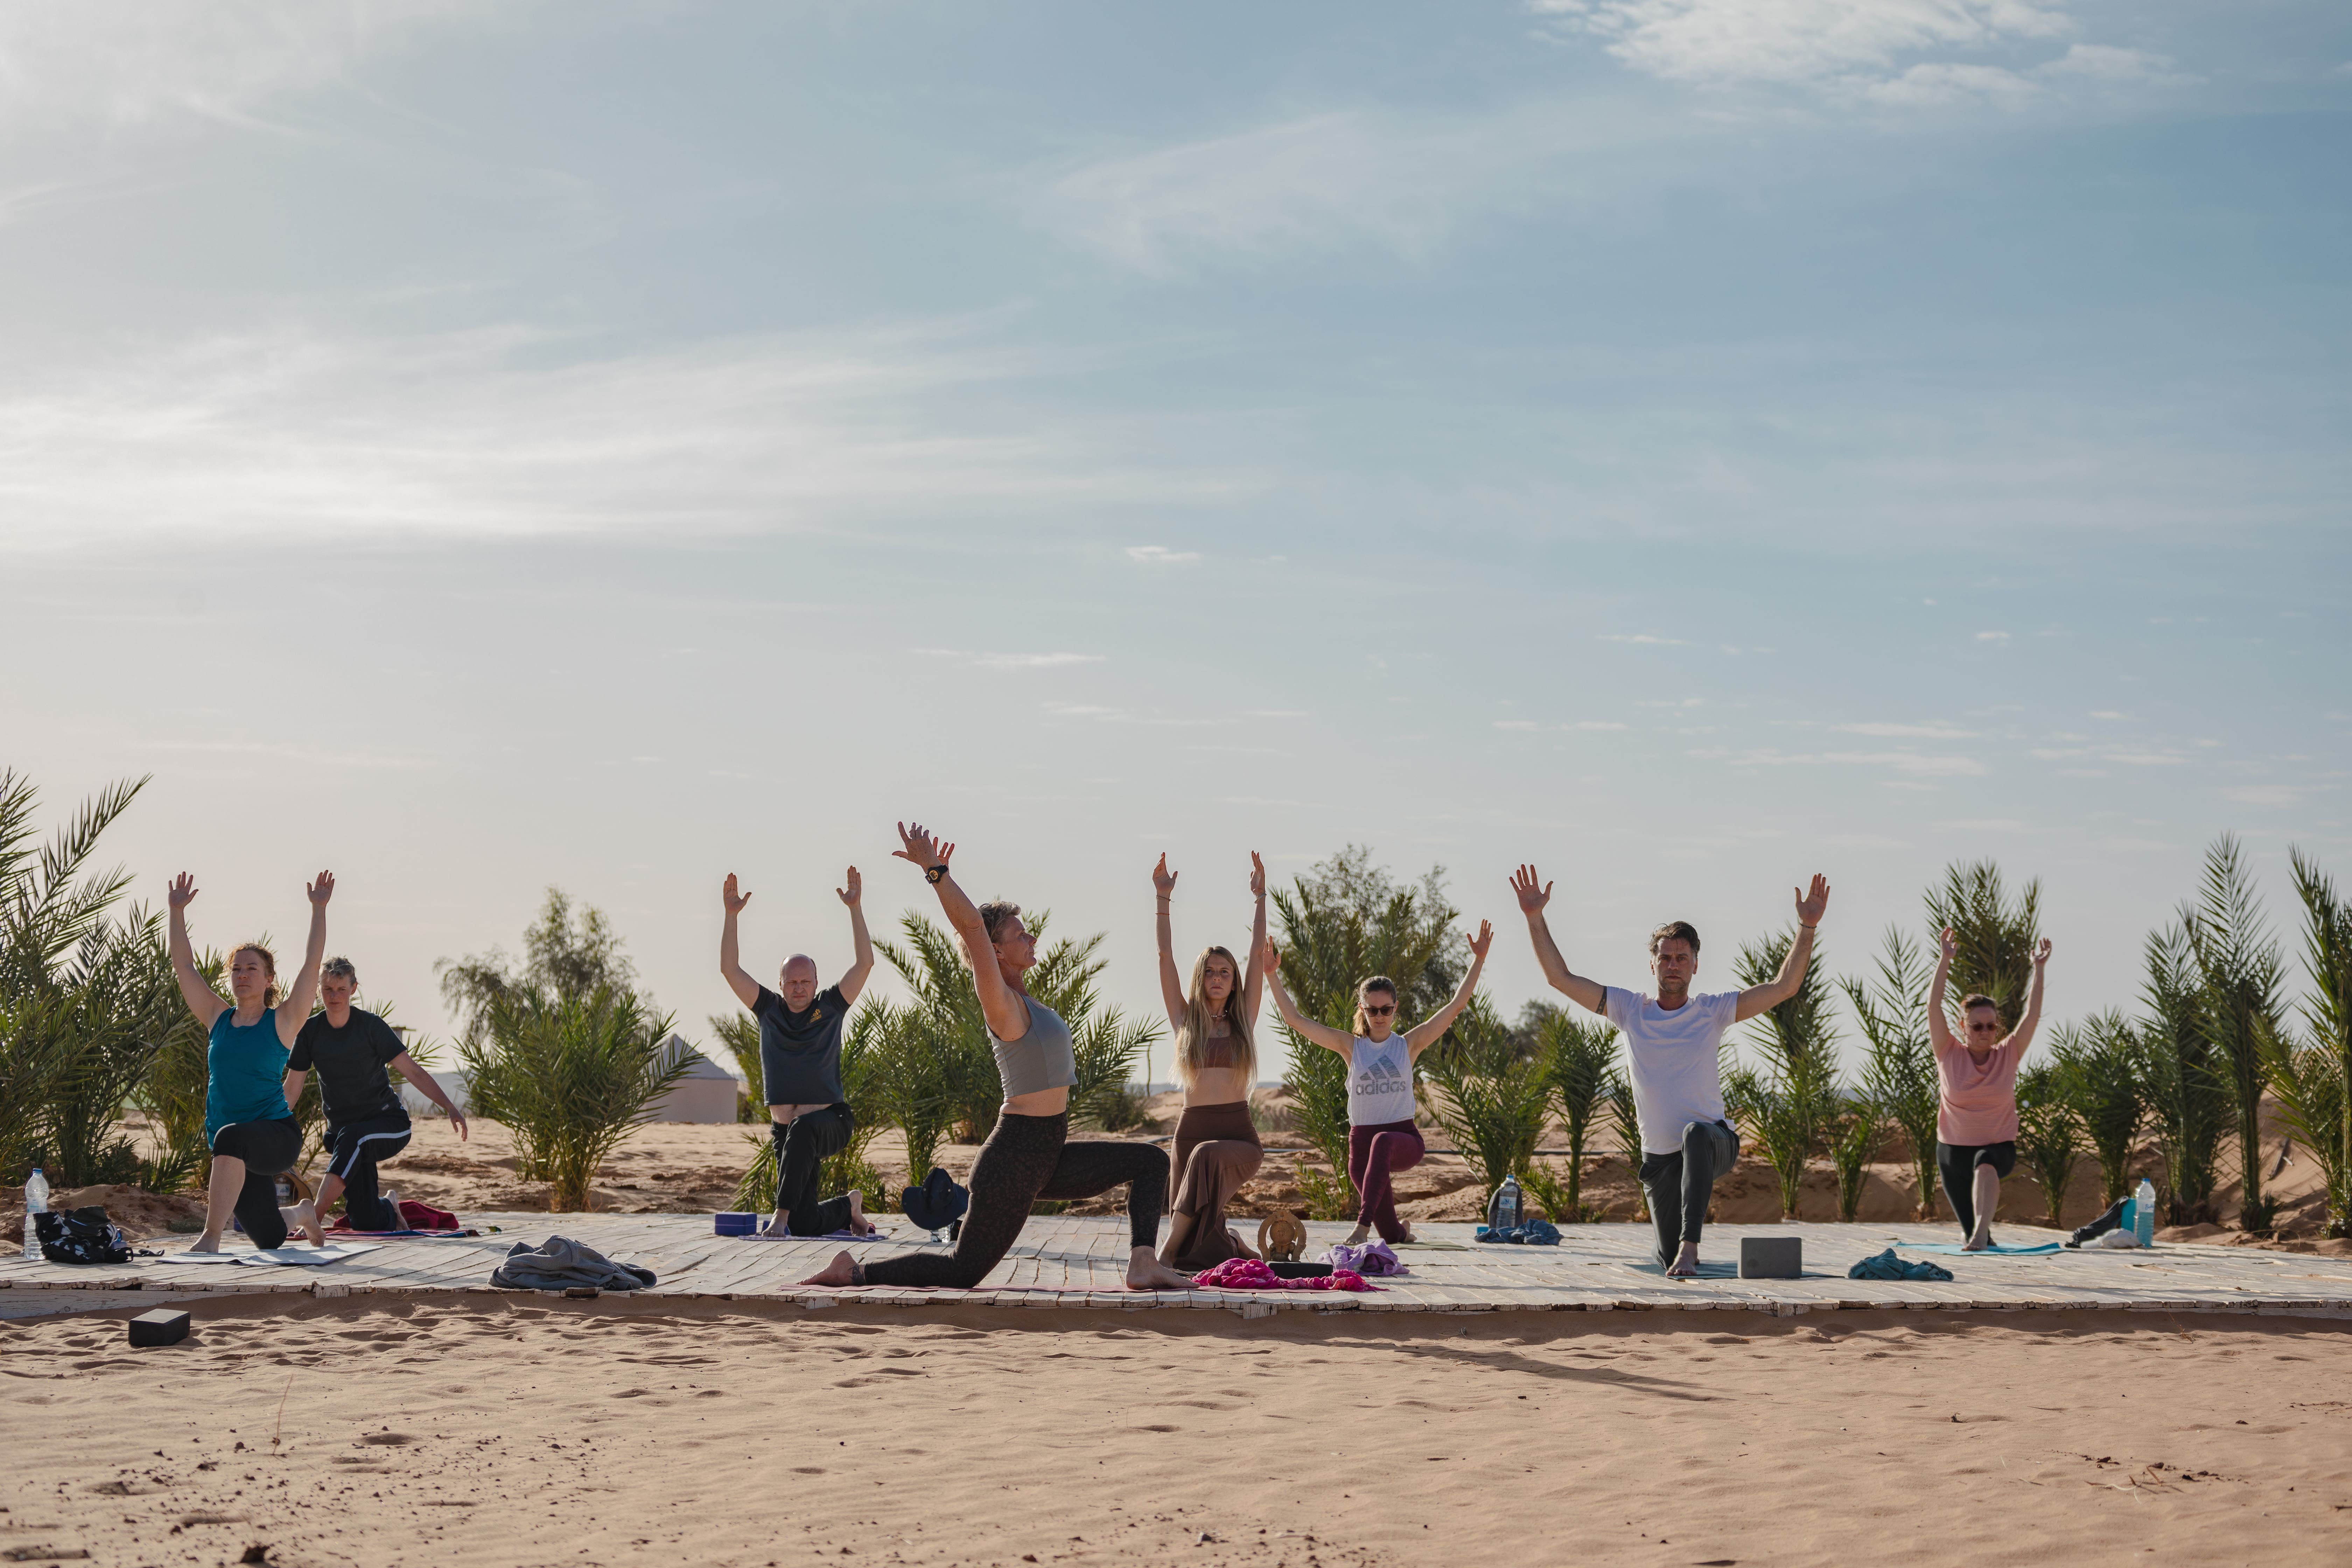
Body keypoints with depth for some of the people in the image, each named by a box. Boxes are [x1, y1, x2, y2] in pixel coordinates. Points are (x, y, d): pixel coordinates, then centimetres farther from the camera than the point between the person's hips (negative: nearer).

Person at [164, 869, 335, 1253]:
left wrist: (319, 909, -14)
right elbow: (184, 966, 9)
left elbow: (312, 963, -9)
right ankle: (302, 1214, 46)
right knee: (271, 1240, 9)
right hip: (234, 1151, 5)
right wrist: (177, 912, 5)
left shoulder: (282, 1021, -1)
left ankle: (211, 1237, -40)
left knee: (231, 1137, -40)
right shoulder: (218, 1018, 10)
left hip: (277, 1135, -5)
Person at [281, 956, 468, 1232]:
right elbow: (291, 1089, 6)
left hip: (390, 1123, -3)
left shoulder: (370, 1026, -8)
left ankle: (314, 1215, -47)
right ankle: (388, 1208, 34)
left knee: (351, 1137, -40)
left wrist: (450, 1108, -20)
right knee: (368, 1225, -4)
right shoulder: (310, 1031, 0)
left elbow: (413, 1071, -11)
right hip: (344, 1130, 3)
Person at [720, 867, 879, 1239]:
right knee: (806, 1225, 0)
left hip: (832, 1121, -3)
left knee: (803, 1129, -41)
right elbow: (730, 969, 2)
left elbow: (864, 964, -7)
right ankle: (850, 1206, 34)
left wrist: (855, 908, -13)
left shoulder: (830, 1007, 3)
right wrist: (731, 915, -6)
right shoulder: (768, 1009, 9)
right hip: (787, 1131, 3)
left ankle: (781, 1215, -39)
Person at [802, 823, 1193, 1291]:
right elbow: (972, 926, -24)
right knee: (964, 1270, -3)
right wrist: (935, 872, -21)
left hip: (1047, 1157, 9)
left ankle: (1143, 1265, -5)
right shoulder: (1003, 1004, -14)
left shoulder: (1022, 1000, 10)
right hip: (1016, 1159, -9)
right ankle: (855, 1272, 5)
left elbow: (971, 924, 16)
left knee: (1150, 1162, 8)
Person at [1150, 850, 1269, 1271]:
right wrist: (1164, 900, -3)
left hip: (1239, 1134, -1)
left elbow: (1258, 955, 6)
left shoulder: (1243, 1020, 10)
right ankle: (1238, 1250, 36)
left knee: (1208, 1157, -38)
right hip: (1193, 1130, 2)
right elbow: (1166, 958, 3)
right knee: (1202, 1247, -1)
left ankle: (1167, 1254, -32)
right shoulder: (1185, 1020, 11)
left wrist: (1260, 897, 3)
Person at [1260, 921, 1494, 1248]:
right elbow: (1295, 1020, 2)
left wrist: (1478, 960, -8)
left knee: (1383, 1143, -40)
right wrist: (1272, 976, -4)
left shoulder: (1409, 1044, 3)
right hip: (1361, 1139, 2)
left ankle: (1364, 1224, -45)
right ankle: (1401, 1231, 42)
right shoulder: (1350, 1046, 5)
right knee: (1392, 1234, 3)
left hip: (1405, 1138, -2)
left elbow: (1456, 1006, -1)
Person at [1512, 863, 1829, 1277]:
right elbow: (1561, 978, -1)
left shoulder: (1713, 1010, -2)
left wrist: (1807, 927, -16)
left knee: (1695, 1133, -40)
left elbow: (1783, 987, -7)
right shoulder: (1630, 1010, 0)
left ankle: (1689, 1243, -43)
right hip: (1660, 1156, 2)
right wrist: (1535, 919, -9)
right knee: (1673, 1265, 2)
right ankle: (1677, 1252, 41)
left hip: (1714, 1145, -2)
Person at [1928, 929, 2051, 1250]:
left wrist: (2039, 970, -16)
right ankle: (1974, 1236, 40)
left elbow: (2033, 1015, -8)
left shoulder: (2008, 1055, -1)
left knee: (1985, 1163, -39)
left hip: (1999, 1147, -1)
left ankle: (1981, 1231, -55)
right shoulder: (1949, 1055, -4)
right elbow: (1934, 1007, -14)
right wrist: (1946, 960, -21)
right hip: (1954, 1149, 1)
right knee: (1970, 1230, 3)